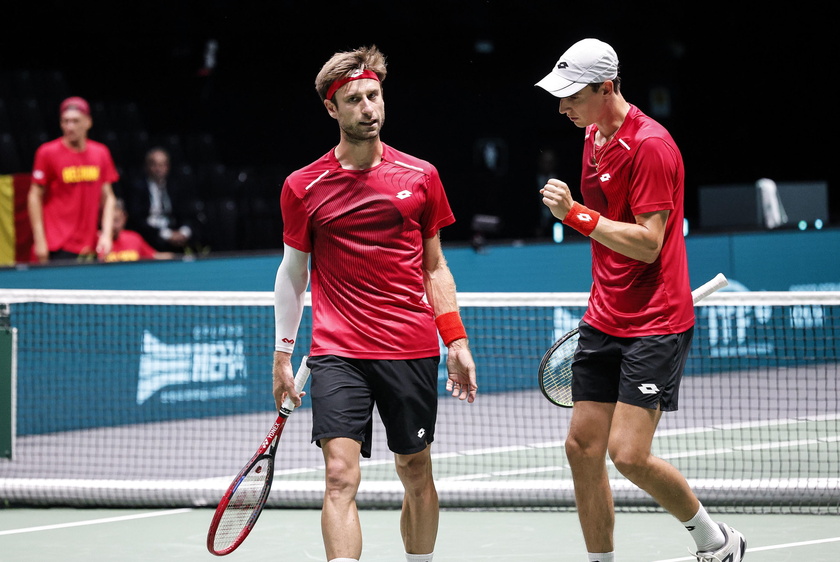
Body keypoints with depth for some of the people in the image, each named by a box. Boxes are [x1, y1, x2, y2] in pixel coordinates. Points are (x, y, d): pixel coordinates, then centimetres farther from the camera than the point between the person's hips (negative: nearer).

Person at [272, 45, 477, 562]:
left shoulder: (421, 177, 5)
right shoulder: (303, 187, 1)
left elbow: (435, 266, 12)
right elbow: (292, 273, 11)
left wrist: (457, 340, 5)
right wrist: (282, 355, 9)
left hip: (413, 351, 2)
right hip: (338, 352, -2)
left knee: (417, 475, 10)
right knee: (341, 475, -15)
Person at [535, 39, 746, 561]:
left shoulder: (650, 145, -16)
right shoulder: (595, 137, 11)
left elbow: (647, 243, -21)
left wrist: (577, 214, -24)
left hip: (654, 326, -8)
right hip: (604, 320, 8)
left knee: (629, 454, -13)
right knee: (582, 448, 2)